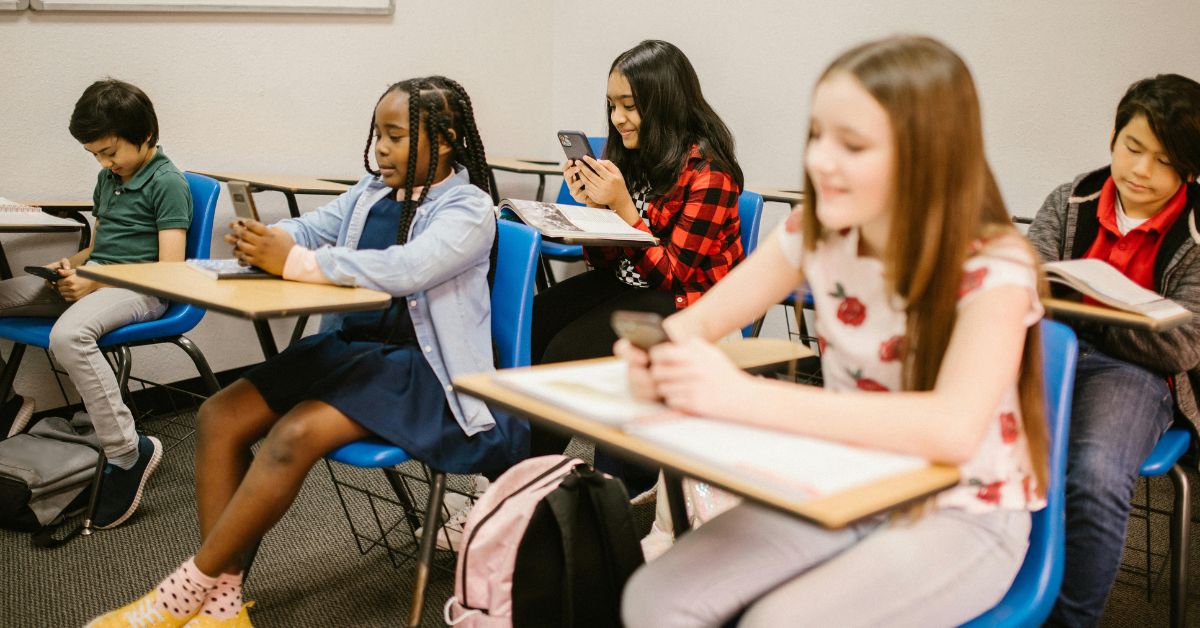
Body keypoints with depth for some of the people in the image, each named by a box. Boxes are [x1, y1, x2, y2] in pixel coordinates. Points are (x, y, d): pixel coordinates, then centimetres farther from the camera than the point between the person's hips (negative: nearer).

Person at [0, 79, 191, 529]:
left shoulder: (167, 183, -8)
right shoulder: (108, 179, 19)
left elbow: (169, 269, -15)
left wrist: (94, 282, -18)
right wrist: (73, 264, 5)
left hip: (139, 290, -9)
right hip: (91, 280, 9)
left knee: (68, 335, -38)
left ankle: (128, 453, -29)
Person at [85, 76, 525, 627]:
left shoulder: (469, 209, -9)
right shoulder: (372, 192, 14)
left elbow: (404, 270, -25)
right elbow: (309, 228, 11)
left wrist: (293, 262, -26)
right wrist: (262, 241, -14)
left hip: (418, 366, -8)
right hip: (348, 343, 8)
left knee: (294, 435, -28)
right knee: (220, 415, -9)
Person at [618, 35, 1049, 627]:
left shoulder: (993, 268, -21)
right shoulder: (819, 234, -6)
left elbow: (952, 428, -37)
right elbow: (701, 320, -2)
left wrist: (743, 397, -42)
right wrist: (659, 359, -28)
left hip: (962, 515, -4)